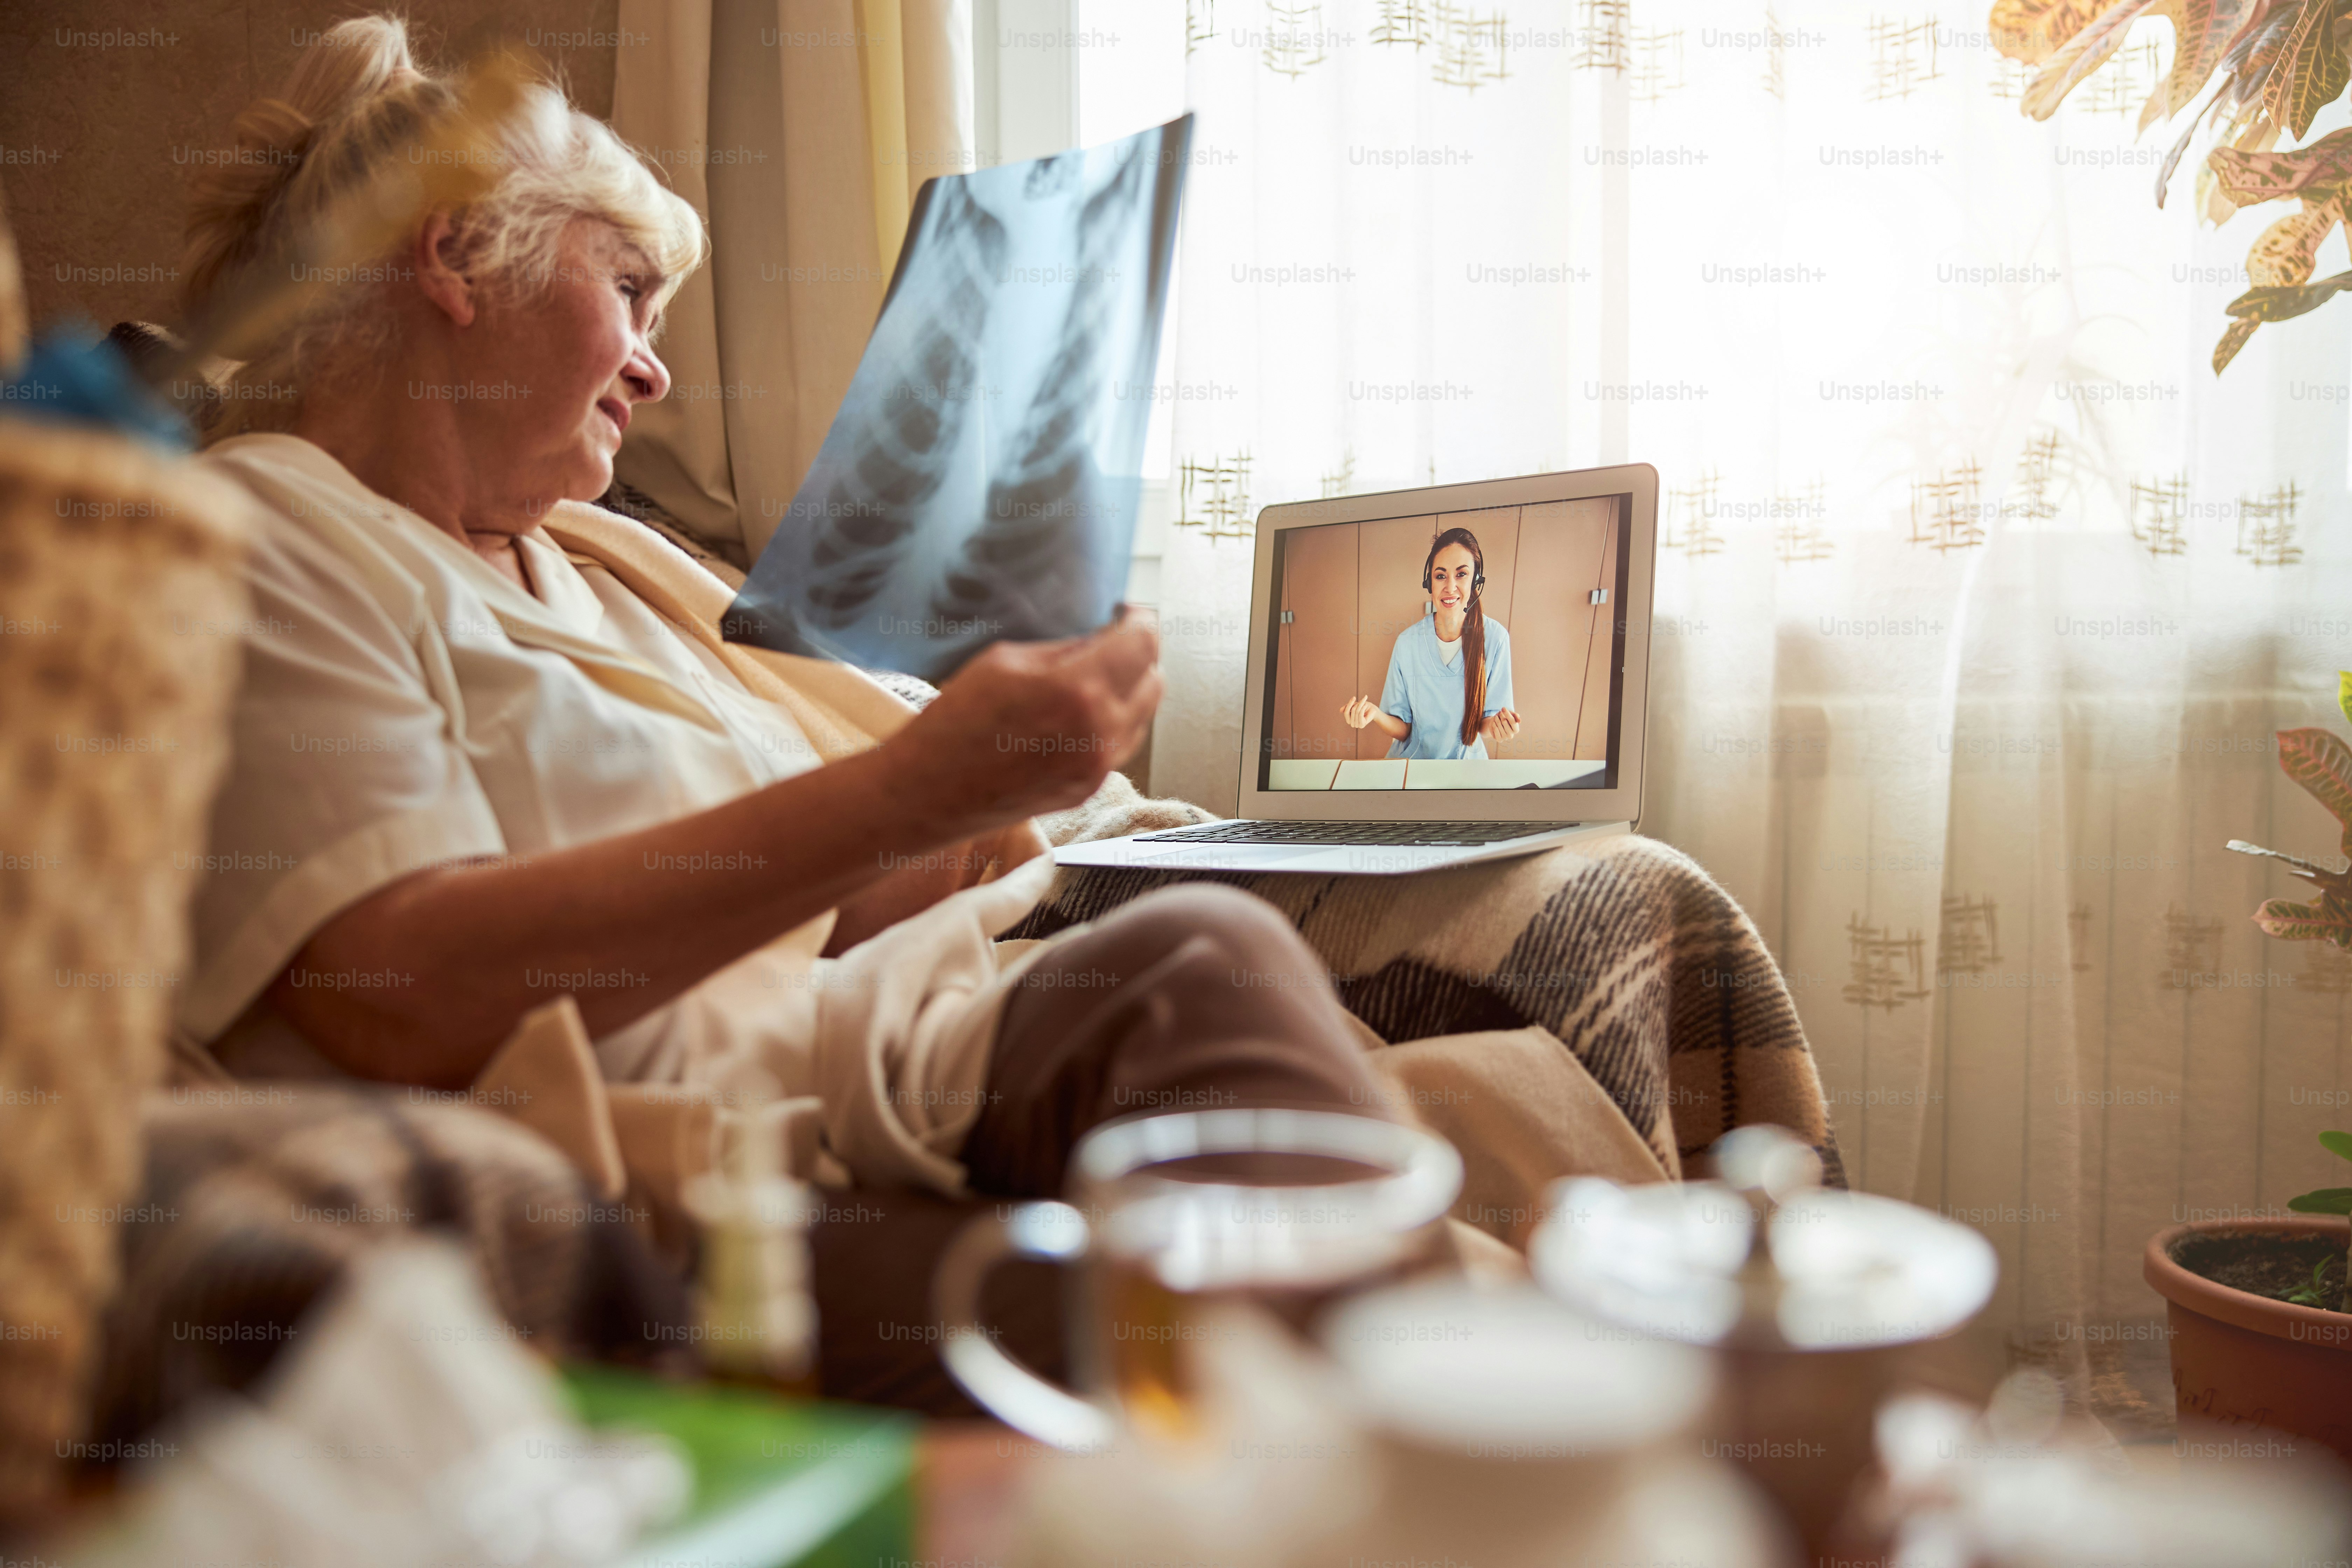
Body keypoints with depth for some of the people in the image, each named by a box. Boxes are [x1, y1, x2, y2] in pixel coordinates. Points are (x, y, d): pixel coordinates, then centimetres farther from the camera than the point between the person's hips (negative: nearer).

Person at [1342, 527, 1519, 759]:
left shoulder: (1495, 638, -9)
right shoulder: (1408, 642, -8)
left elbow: (1483, 726, -2)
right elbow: (1402, 729, -3)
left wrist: (1494, 724, -23)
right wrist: (1376, 714, -22)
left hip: (1466, 759, 1)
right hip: (1414, 757, -1)